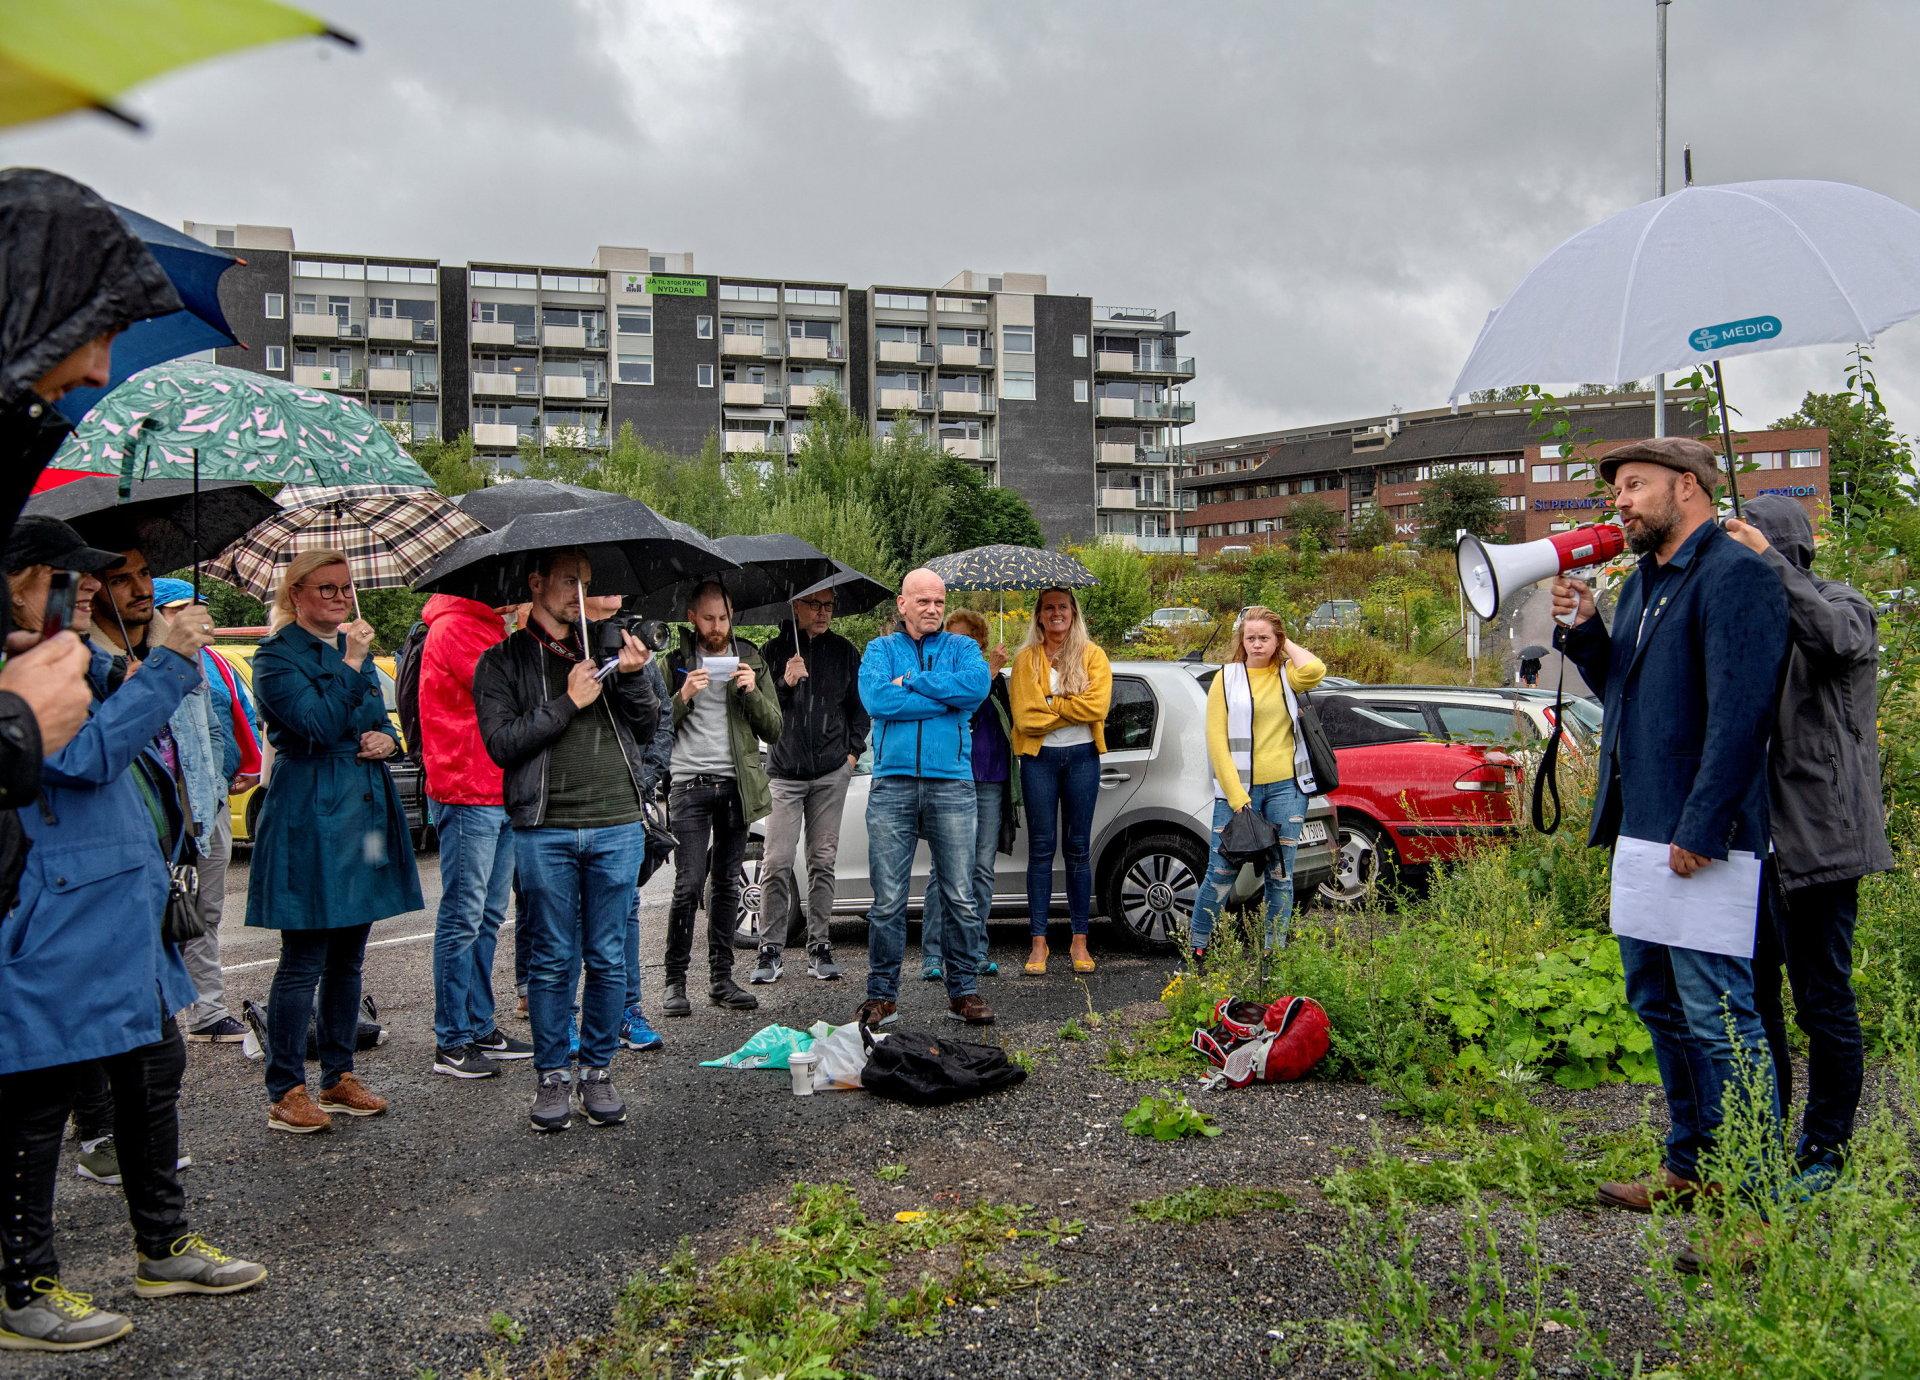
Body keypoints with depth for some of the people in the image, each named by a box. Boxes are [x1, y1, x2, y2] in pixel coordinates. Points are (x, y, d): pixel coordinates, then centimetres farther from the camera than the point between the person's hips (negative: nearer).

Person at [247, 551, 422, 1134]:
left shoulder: (355, 649, 17)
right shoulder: (277, 656, -6)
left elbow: (380, 720, 23)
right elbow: (320, 724, -19)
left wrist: (387, 739, 1)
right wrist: (351, 663, -16)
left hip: (365, 813, 8)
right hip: (310, 819, -7)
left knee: (348, 958, 13)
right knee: (303, 962, -4)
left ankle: (339, 1078, 22)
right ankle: (285, 1093, 6)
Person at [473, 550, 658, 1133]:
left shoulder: (608, 646, 13)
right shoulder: (503, 661, 5)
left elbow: (647, 728, 11)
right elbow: (502, 744, -6)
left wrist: (632, 678, -6)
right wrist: (568, 703, -11)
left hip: (617, 827, 2)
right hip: (544, 830, -2)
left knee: (608, 957, 6)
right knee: (553, 959, 4)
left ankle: (598, 1070, 18)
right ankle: (552, 1076, 16)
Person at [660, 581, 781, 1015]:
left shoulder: (751, 659, 11)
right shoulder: (675, 662, 6)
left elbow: (774, 731, 7)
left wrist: (752, 692, -9)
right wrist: (683, 696, -14)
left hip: (737, 784, 3)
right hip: (690, 784, -2)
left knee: (727, 882, 7)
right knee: (689, 884, -9)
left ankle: (721, 977, 14)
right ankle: (675, 980, 1)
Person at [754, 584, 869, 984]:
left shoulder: (843, 651, 9)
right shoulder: (775, 651, 4)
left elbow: (859, 706, 16)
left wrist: (853, 751, 7)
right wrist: (785, 684, -13)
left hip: (831, 772, 2)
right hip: (784, 773, -1)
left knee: (823, 861, 4)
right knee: (777, 864, -6)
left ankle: (819, 948, 12)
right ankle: (770, 951, 3)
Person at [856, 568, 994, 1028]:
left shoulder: (962, 647, 13)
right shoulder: (880, 649, 12)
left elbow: (977, 686, -10)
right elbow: (876, 698, -9)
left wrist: (912, 681, -7)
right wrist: (946, 699, -7)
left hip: (951, 784, 0)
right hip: (892, 785, 0)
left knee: (961, 898, 2)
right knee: (888, 899, 1)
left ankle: (963, 991, 14)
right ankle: (882, 994, 11)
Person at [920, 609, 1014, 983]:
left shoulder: (996, 677, 19)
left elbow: (1010, 724, 28)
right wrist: (987, 675, -19)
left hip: (991, 782, 5)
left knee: (983, 869, 5)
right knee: (945, 868, -9)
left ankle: (976, 953, 11)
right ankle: (932, 956, -7)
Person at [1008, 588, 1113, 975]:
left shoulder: (1092, 655, 5)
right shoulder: (1026, 659, 5)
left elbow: (1097, 705, -10)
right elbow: (1025, 717, -6)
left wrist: (1050, 704, -8)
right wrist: (1071, 709, -6)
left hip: (1081, 757, 0)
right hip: (1039, 758, 0)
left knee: (1078, 849, 5)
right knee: (1041, 848, 1)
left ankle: (1080, 940, 11)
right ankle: (1038, 941, 5)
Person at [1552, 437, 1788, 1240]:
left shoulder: (1735, 573, -11)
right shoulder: (1640, 583, 18)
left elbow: (1741, 713, -19)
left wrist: (1701, 829, -22)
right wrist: (1583, 630, 7)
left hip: (1700, 839, -10)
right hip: (1640, 828, 10)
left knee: (1718, 1019, -6)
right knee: (1659, 1005, 17)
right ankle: (1692, 1167, 30)